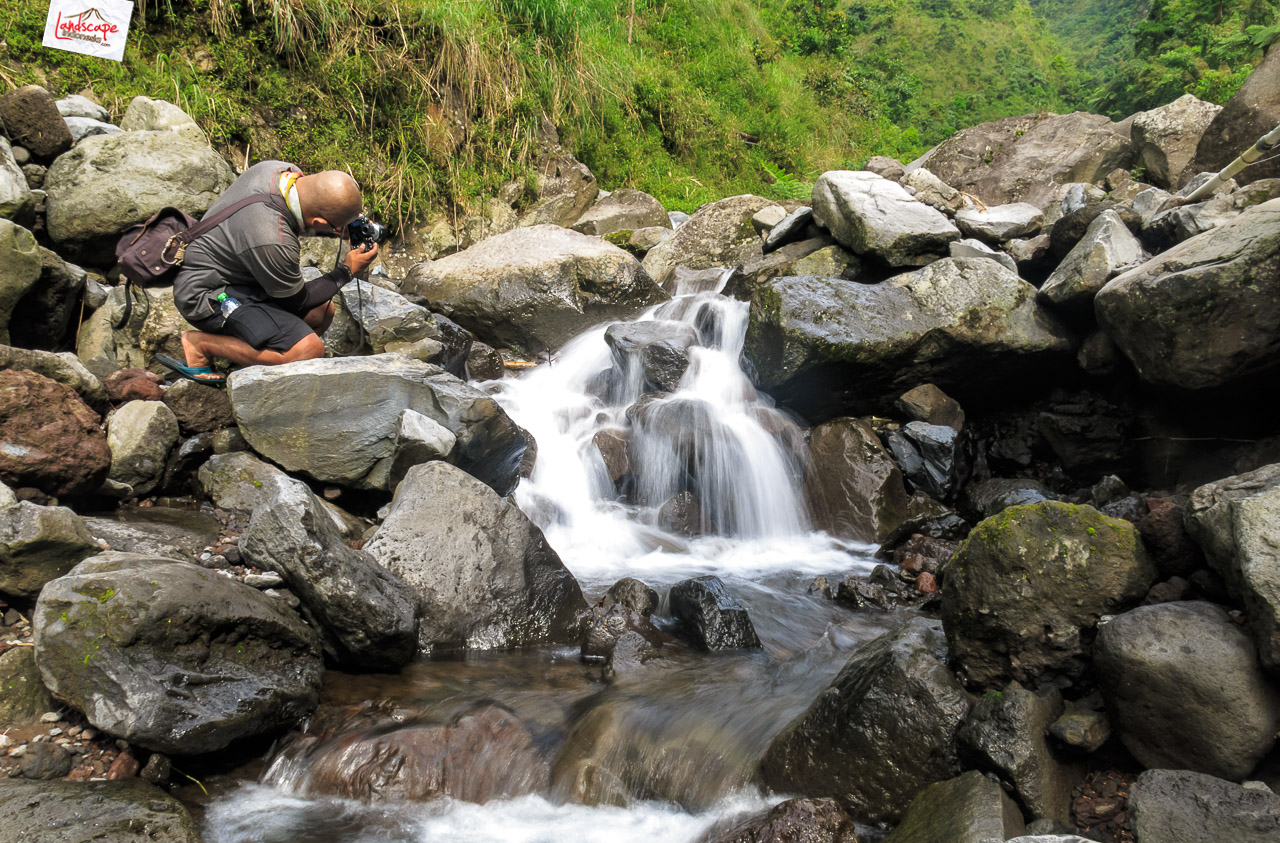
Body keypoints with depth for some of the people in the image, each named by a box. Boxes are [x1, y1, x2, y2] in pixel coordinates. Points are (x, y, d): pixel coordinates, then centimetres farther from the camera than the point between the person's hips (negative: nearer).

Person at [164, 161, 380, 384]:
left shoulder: (284, 170, -13)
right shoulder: (275, 243, -34)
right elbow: (296, 300, -13)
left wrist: (351, 227, -3)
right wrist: (347, 270, -4)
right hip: (206, 296, -10)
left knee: (322, 312, 6)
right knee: (309, 349, -22)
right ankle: (202, 344, -7)